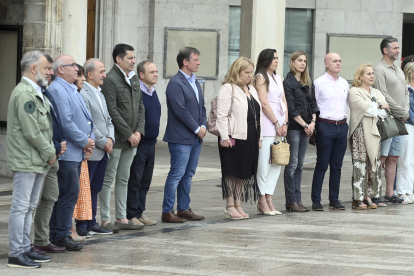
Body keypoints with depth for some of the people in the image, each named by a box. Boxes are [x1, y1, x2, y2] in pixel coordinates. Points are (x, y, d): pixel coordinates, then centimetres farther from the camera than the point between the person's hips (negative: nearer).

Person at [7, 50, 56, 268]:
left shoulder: (35, 93, 17)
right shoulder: (24, 93, -15)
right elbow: (31, 131, -19)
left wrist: (50, 151, 9)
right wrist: (49, 152, -11)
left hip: (38, 160, 10)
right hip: (26, 160, -10)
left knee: (29, 207, 14)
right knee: (20, 207, -7)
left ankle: (25, 249, 21)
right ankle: (16, 254, -4)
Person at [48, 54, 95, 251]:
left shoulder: (72, 89, 18)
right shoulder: (57, 89, -14)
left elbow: (85, 117, 21)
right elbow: (66, 122, -20)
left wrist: (90, 139, 5)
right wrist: (84, 141, -12)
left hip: (77, 152, 10)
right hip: (66, 152, -10)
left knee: (69, 193, 12)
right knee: (69, 193, -8)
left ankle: (56, 233, 17)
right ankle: (61, 235, -1)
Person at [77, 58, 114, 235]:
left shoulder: (100, 94, 17)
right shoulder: (83, 95, -14)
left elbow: (108, 120, 19)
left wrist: (110, 139, 2)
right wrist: (103, 143, -12)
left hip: (103, 152, 9)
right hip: (90, 152, -9)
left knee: (95, 189, 13)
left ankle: (91, 223, 19)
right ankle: (81, 226, 4)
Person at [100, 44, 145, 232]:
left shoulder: (134, 79, 14)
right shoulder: (110, 80, -13)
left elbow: (140, 107, 16)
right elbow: (113, 112, -17)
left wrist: (139, 132, 2)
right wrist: (129, 135, -14)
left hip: (132, 139, 8)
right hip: (116, 139, -8)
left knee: (123, 179, 13)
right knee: (108, 179, -2)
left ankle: (121, 218, 18)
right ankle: (105, 220, 2)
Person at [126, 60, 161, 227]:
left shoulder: (153, 92, 13)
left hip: (151, 143, 8)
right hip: (138, 143, -8)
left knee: (145, 181, 11)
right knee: (135, 180, -4)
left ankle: (139, 213, 17)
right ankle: (131, 215, 1)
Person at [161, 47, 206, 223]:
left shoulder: (195, 83, 17)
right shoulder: (175, 83, -12)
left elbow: (201, 107, 20)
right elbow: (180, 110, -18)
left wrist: (203, 126, 4)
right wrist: (197, 129, -13)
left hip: (196, 138, 9)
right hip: (181, 138, -9)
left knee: (188, 175, 12)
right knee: (176, 174, -8)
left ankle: (184, 209, 18)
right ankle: (167, 212, -4)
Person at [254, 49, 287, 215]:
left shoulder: (278, 78, 19)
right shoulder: (260, 77, -4)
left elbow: (283, 101, 15)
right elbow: (264, 103, -11)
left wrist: (284, 123, 3)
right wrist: (276, 124, -10)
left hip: (279, 123, 8)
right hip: (266, 123, -8)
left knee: (277, 163, 5)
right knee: (264, 163, -6)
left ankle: (269, 199, 7)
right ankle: (262, 202, -3)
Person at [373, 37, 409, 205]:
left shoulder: (399, 70, 19)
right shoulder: (380, 70, -8)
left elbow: (406, 93, 20)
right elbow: (383, 96, -15)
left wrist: (406, 111, 2)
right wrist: (402, 112, -11)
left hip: (400, 121, 8)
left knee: (393, 158, 9)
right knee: (381, 158, -9)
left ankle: (389, 194, 12)